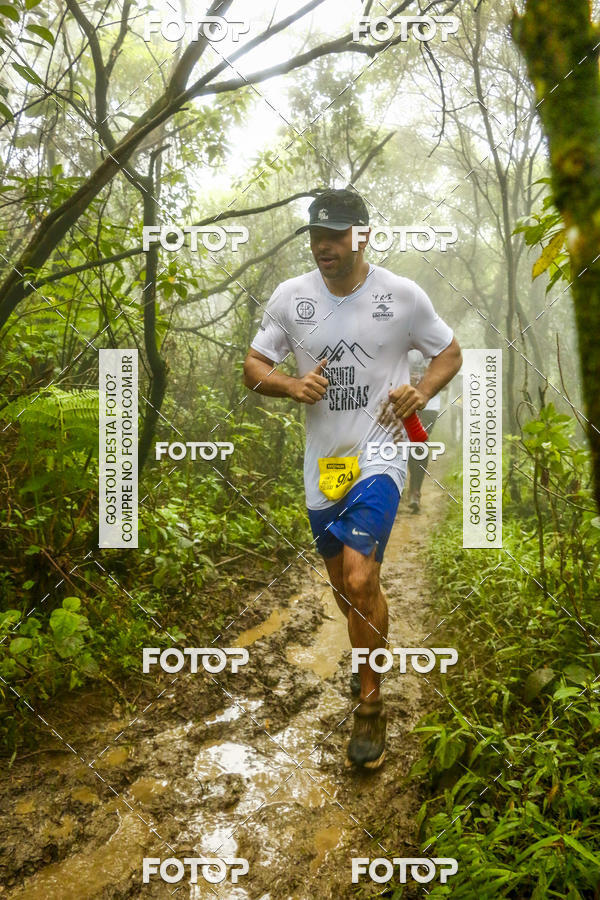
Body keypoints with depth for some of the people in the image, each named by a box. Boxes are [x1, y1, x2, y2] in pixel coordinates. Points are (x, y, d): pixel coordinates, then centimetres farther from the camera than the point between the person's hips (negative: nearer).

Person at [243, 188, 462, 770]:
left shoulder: (403, 295, -3)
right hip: (323, 460, 4)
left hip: (378, 456, -4)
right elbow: (253, 366, 6)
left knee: (360, 581, -19)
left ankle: (370, 706, 3)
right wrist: (292, 385, -14)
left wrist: (421, 391, -11)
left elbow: (450, 353, 9)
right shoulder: (290, 296, 2)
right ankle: (374, 657, 47)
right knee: (343, 586, 15)